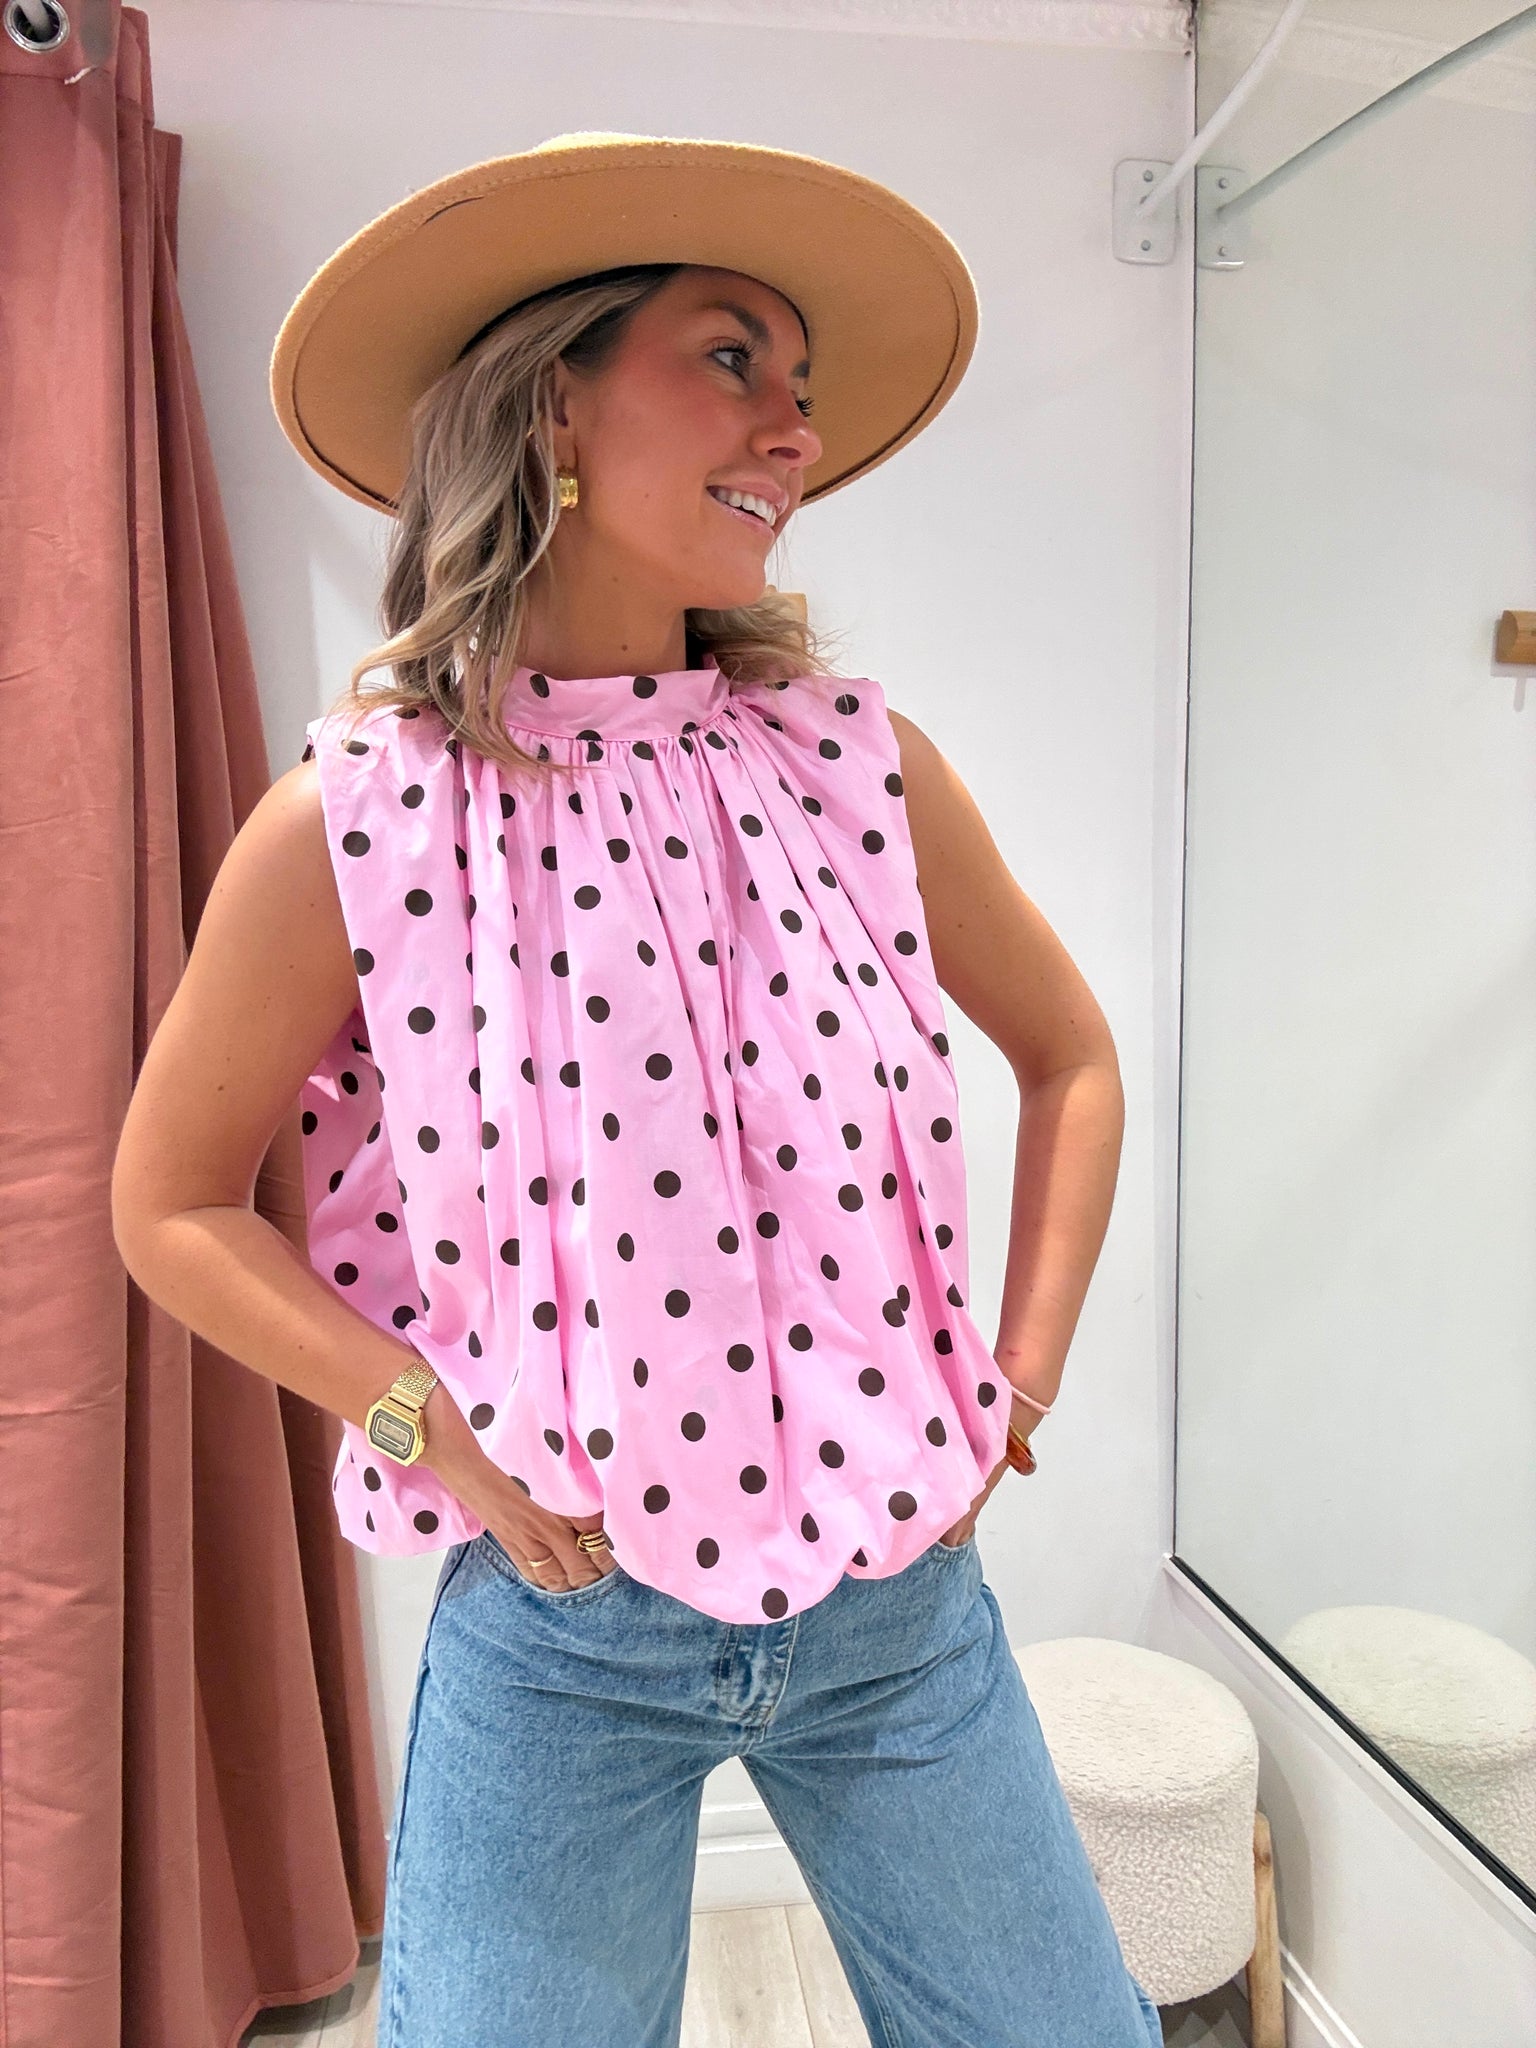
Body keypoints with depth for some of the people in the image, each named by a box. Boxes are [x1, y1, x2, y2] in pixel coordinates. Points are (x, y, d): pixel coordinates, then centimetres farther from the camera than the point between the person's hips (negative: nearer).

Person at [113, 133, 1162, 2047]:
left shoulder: (858, 761, -5)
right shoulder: (352, 824, -11)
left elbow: (1071, 1057, 8)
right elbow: (173, 1205, 0)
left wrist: (1018, 1386, 2)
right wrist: (445, 1440, -9)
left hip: (900, 1604, 3)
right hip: (559, 1632, -2)